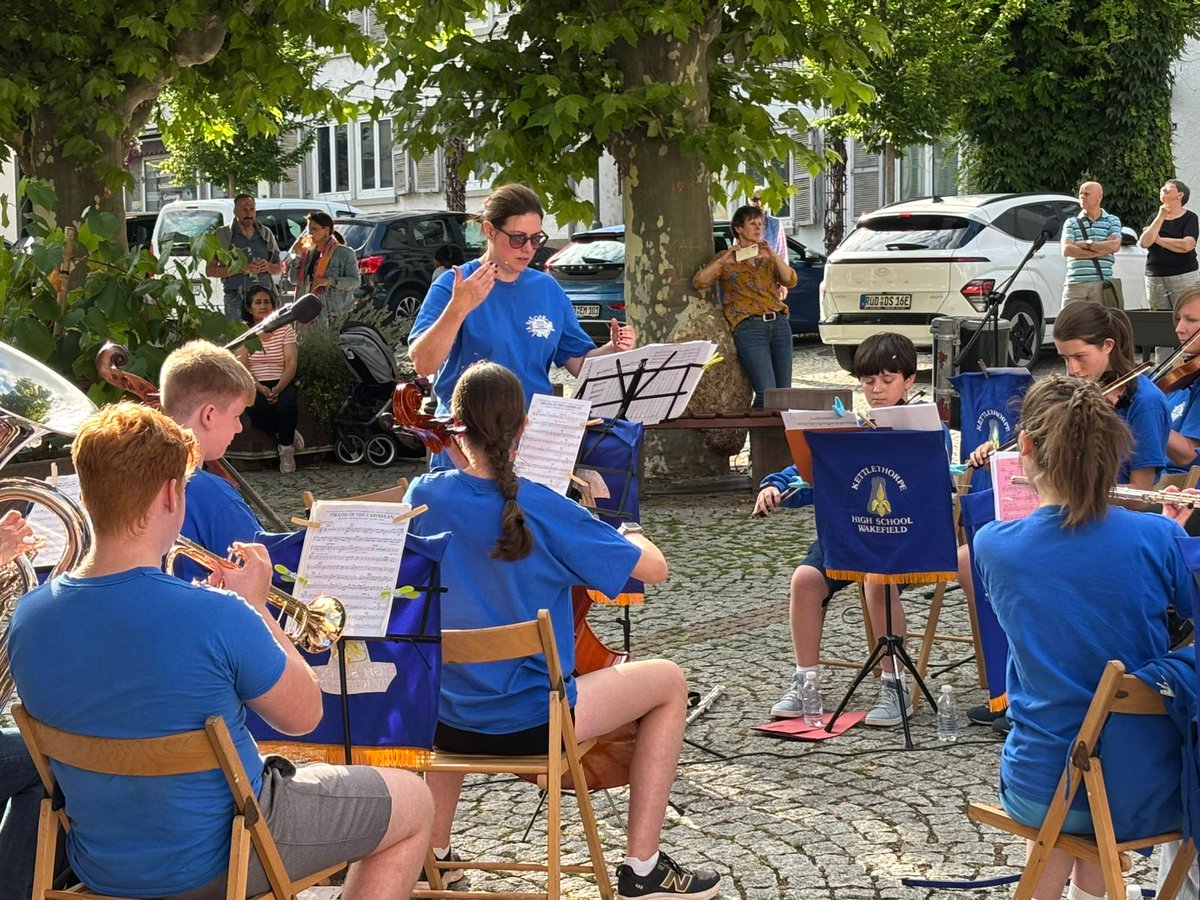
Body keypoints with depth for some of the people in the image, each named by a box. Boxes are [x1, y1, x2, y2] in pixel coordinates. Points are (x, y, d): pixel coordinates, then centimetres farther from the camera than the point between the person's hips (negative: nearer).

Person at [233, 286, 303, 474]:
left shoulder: (285, 330, 8)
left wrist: (277, 389, -20)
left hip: (282, 384, 0)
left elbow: (291, 364, -3)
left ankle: (286, 447, -10)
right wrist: (260, 388, -22)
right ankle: (287, 437, -8)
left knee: (286, 404, -35)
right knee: (258, 407, -35)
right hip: (254, 386, 0)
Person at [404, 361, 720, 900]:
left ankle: (434, 848, 42)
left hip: (446, 720, 5)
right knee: (668, 681, 15)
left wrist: (467, 465, 10)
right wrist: (627, 533, 10)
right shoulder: (546, 511, -18)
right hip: (532, 720, -5)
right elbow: (653, 568, -12)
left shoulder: (423, 497, -7)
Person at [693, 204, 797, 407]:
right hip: (748, 327, -5)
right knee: (767, 392, -18)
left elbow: (790, 281, 3)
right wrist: (722, 261, -18)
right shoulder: (726, 260, 9)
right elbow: (699, 283, -5)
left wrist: (773, 255, -12)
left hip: (779, 324, 5)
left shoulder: (768, 258, 20)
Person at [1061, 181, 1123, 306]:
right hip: (1075, 283, 1)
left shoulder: (1112, 221, 13)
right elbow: (1066, 250, -3)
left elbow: (1114, 245, -5)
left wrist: (1085, 244, -4)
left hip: (1101, 283, -1)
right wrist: (1098, 252, -6)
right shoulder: (1071, 223, 13)